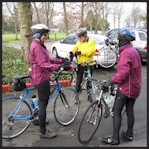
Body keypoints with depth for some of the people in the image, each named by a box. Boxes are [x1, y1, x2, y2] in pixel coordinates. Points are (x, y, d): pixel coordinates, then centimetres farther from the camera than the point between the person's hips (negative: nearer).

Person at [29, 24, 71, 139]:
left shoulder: (39, 45, 14)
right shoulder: (37, 47, -20)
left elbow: (47, 60, 16)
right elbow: (43, 64, -29)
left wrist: (61, 61, 7)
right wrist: (59, 67, -38)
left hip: (41, 77, 11)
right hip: (41, 78, -11)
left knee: (42, 102, 25)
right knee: (43, 104, -3)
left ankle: (39, 119, 45)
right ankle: (43, 132, 8)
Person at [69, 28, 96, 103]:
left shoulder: (91, 42, -6)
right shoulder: (79, 42, 8)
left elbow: (90, 51, -18)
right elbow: (75, 48, 0)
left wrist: (80, 52, -23)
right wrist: (72, 52, -22)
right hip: (80, 64, 2)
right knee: (78, 80, 4)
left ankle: (89, 95, 28)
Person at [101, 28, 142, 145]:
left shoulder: (125, 53, -21)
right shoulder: (134, 51, 10)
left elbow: (123, 73, -31)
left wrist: (112, 80, -19)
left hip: (126, 87, -9)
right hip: (135, 87, 9)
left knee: (116, 112, 0)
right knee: (130, 110, 17)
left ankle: (115, 138, 6)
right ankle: (129, 134, 29)